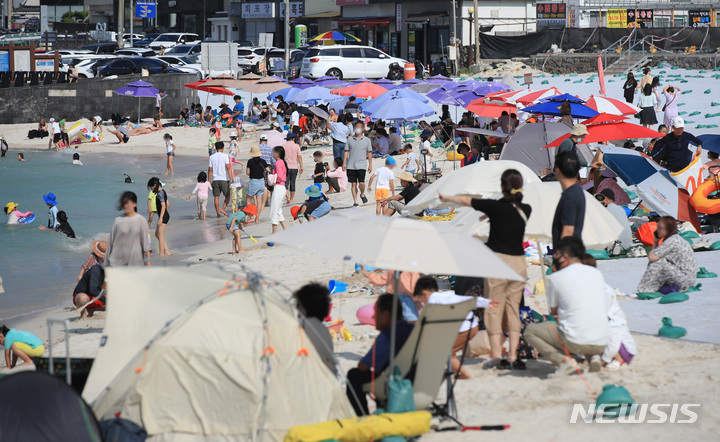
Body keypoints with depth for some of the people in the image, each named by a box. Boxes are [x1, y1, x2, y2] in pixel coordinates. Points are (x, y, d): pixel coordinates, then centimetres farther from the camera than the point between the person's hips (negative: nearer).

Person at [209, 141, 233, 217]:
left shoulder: (212, 157, 4)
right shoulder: (225, 156, -5)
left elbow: (210, 170, 3)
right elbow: (228, 168, -12)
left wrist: (209, 181, 8)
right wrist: (231, 178, -12)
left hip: (215, 179, 3)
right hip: (224, 179, -3)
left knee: (216, 197, 5)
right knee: (228, 196, 9)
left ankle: (218, 213, 5)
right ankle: (223, 209, -7)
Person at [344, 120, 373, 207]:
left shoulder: (367, 140, 7)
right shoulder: (350, 139, 9)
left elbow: (369, 153, 9)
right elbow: (346, 152, 10)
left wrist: (370, 165, 4)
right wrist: (344, 164, 3)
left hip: (361, 165, -1)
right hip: (351, 166, 1)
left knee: (361, 183, -12)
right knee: (353, 184, 1)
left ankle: (362, 195, 18)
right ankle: (355, 201, 8)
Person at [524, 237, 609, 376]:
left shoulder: (557, 278, -2)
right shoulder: (597, 274, 13)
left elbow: (553, 310, 13)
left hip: (575, 342, -5)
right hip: (602, 343, 5)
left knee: (530, 331, 16)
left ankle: (563, 360, -4)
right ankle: (593, 357, 8)